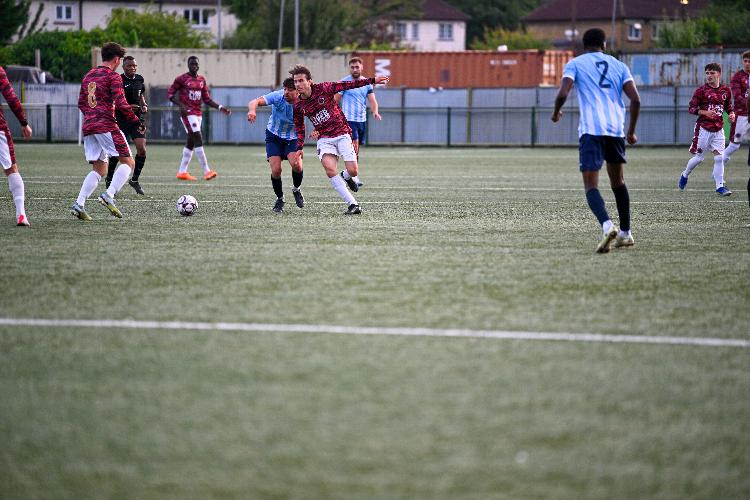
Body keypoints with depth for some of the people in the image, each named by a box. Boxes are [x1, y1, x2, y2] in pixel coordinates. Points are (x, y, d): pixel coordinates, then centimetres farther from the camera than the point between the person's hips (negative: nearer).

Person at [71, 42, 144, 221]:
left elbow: (81, 103, 20)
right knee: (128, 162, -2)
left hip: (88, 126, 8)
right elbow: (121, 104, -12)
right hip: (107, 126, -8)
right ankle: (109, 196, -21)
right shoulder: (113, 77, -5)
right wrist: (137, 123, -4)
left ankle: (79, 204, -4)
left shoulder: (88, 76, 18)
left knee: (99, 169, 12)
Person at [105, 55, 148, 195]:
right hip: (121, 119, -5)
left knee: (142, 149, -9)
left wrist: (144, 105, 5)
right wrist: (127, 107, -24)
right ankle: (109, 179, 19)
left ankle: (135, 179, 7)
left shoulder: (139, 79, 9)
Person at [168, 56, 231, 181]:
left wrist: (220, 108, 8)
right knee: (198, 139, -15)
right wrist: (181, 105, -19)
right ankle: (206, 171, -18)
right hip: (187, 113, -7)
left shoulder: (202, 80, 14)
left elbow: (207, 99, 18)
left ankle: (182, 172, 17)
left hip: (198, 113, 7)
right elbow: (170, 94, -5)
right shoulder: (182, 79, -5)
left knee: (191, 143, 9)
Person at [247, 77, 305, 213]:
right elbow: (255, 102, -34)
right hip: (274, 136, 0)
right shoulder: (278, 97, -23)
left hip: (292, 139, 0)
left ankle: (296, 189, 11)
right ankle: (279, 199, 14)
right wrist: (252, 110, -59)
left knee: (297, 165, -22)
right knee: (276, 169, -13)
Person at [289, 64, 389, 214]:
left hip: (342, 134, -2)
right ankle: (353, 205, -21)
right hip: (324, 139, 2)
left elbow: (348, 85, -7)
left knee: (353, 171, -13)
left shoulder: (323, 89, -9)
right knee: (330, 169, -25)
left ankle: (346, 177, 28)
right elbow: (299, 128, 14)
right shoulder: (298, 107, 0)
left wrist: (372, 80, -9)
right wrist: (299, 148, 4)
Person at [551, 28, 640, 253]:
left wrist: (556, 113, 14)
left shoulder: (575, 64, 8)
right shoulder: (618, 65, 17)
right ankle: (625, 233, 28)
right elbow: (635, 100, 7)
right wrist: (631, 132, 18)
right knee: (617, 180, 23)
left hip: (590, 130, -4)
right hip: (616, 129, 4)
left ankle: (607, 225, -34)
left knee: (591, 185, -8)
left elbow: (563, 94, -7)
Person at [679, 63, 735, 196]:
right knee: (699, 157, 3)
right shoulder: (701, 90, -7)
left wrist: (731, 114, -1)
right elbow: (691, 108, -7)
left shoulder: (726, 90, 6)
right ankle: (684, 175, 30)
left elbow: (728, 107, 21)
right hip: (703, 128, -3)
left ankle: (720, 186, 1)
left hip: (718, 129, 3)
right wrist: (705, 112, -23)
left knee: (719, 158, -4)